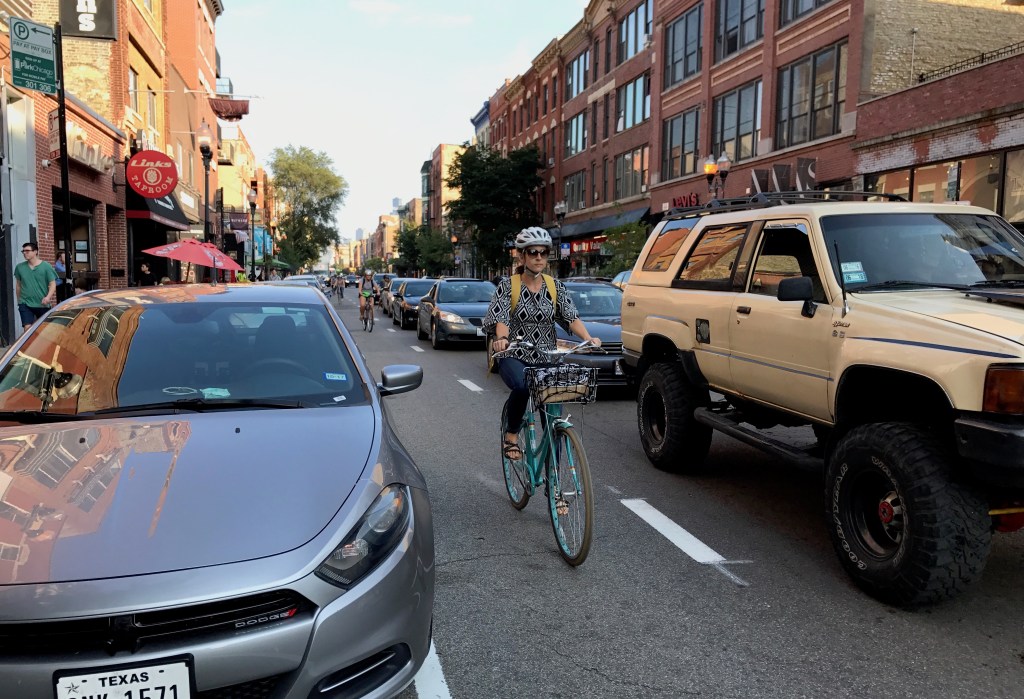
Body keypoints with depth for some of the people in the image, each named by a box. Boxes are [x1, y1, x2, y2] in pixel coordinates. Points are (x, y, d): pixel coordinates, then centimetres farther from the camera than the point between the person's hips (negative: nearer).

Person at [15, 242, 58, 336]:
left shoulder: (46, 266, -4)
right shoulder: (20, 267, 4)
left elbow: (53, 284, -6)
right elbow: (18, 285, 15)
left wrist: (48, 297, -21)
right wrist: (19, 299, 16)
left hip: (42, 304, -1)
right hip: (25, 303, 1)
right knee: (27, 328, -12)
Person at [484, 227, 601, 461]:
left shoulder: (556, 287, 6)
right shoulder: (507, 286, -2)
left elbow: (571, 317, -4)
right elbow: (500, 319, -13)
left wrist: (588, 338, -23)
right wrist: (502, 339, -35)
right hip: (514, 357, -3)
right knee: (522, 385, -36)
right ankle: (511, 435, -10)